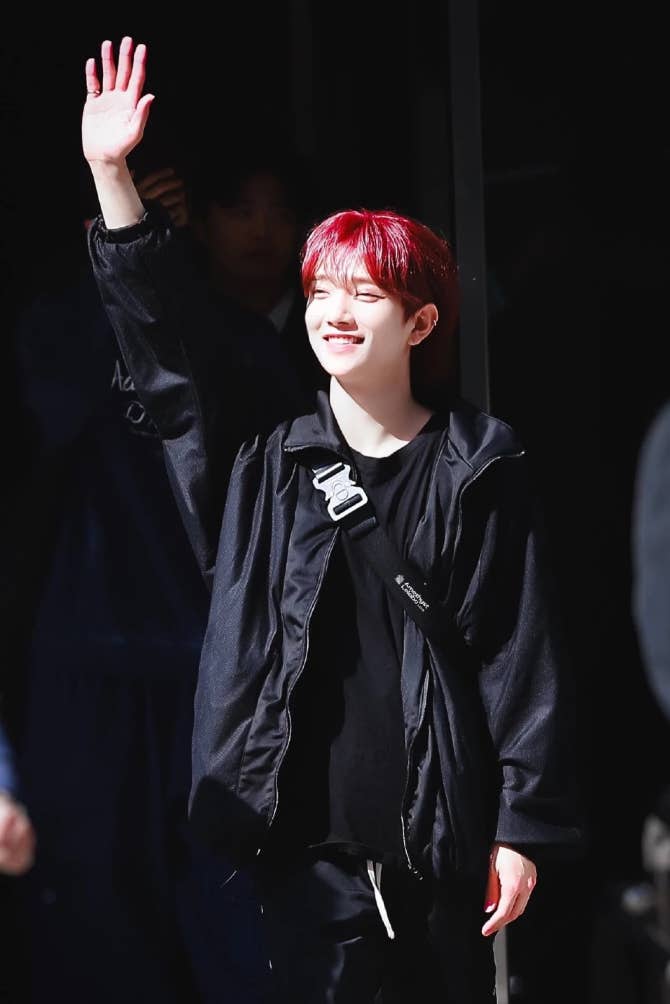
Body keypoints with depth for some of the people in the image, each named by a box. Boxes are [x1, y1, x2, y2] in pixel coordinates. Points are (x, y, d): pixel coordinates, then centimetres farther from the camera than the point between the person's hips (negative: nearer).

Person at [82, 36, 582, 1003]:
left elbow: (524, 655, -2)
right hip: (311, 840, 1)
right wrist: (112, 175, -5)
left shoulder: (479, 468, -1)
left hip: (443, 835, -1)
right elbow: (164, 340, 2)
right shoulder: (268, 456, 6)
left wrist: (526, 823, -4)